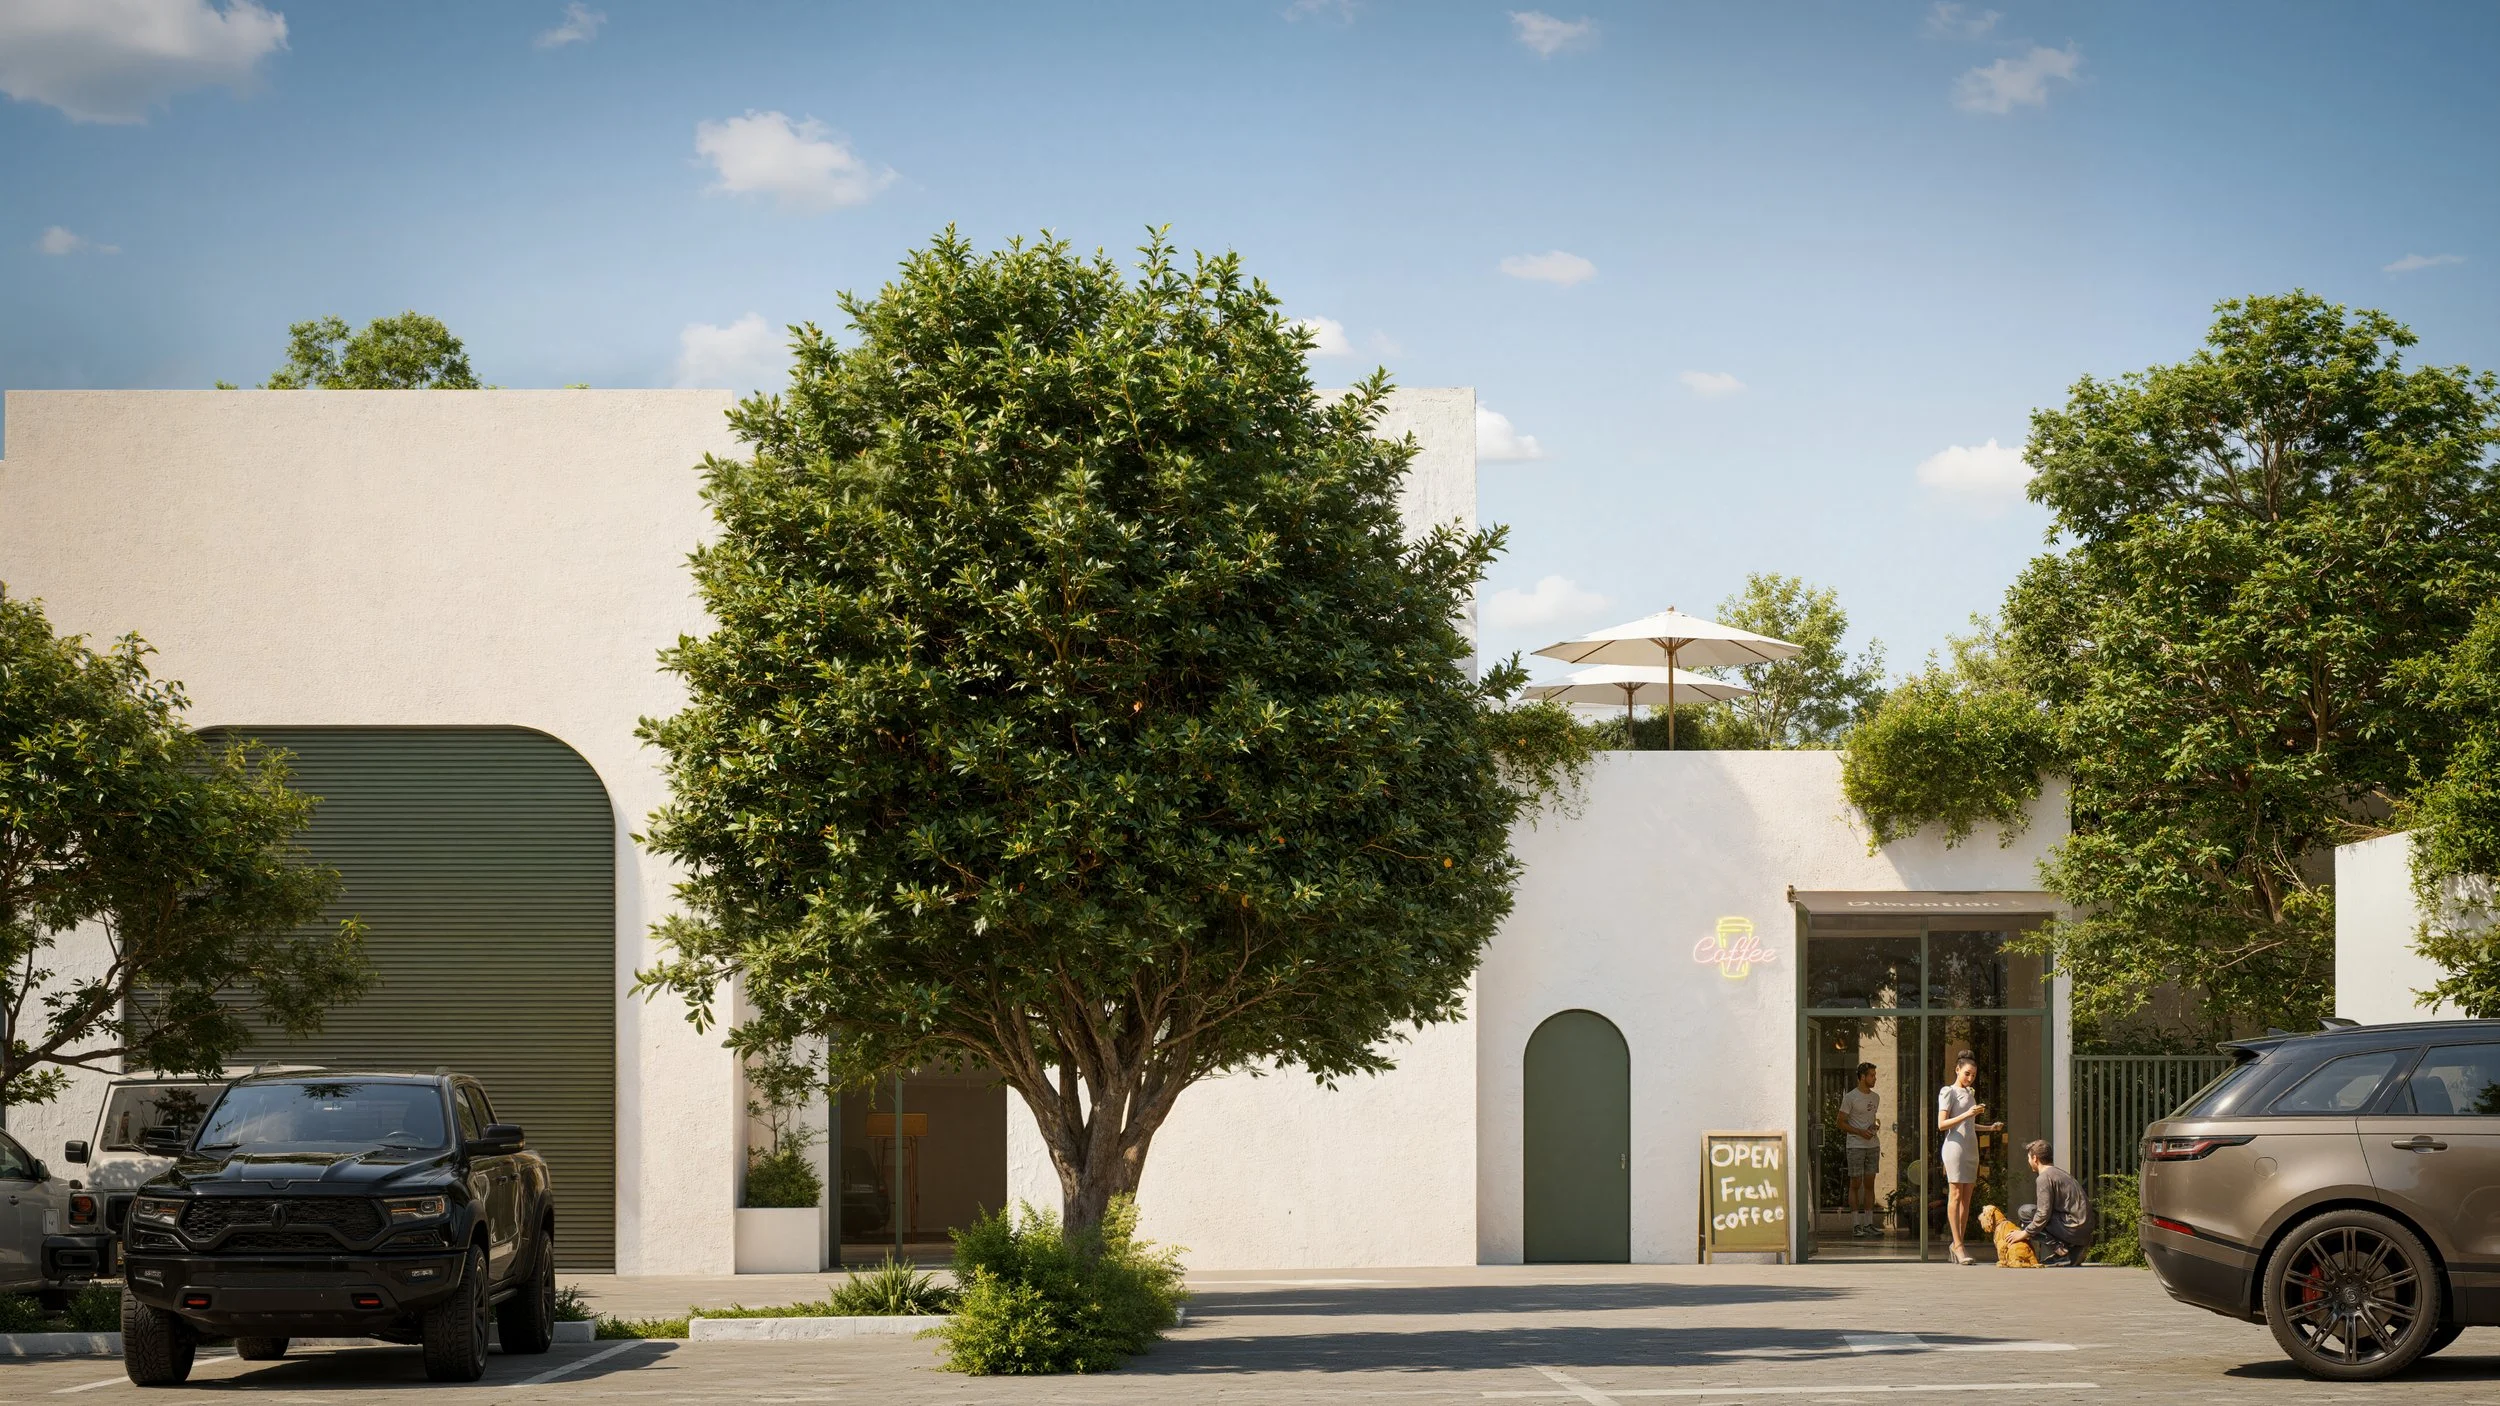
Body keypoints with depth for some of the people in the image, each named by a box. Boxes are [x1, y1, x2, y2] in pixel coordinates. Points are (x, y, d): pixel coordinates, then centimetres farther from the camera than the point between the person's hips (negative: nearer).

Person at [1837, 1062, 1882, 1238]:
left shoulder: (1875, 1098, 13)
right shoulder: (1850, 1098, -7)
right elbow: (1841, 1123, -7)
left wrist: (1876, 1126, 1)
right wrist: (1860, 1132, -18)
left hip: (1872, 1146, 6)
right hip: (1855, 1146, -6)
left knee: (1869, 1184, 6)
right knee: (1855, 1185, -4)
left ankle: (1869, 1224, 9)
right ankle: (1856, 1225, -3)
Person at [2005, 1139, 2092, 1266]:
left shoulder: (2044, 1178, -10)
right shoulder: (2058, 1171, 20)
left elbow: (2043, 1214, -16)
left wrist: (2025, 1233, -4)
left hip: (2074, 1229, -9)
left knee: (2024, 1212, -6)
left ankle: (2057, 1248, -12)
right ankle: (2072, 1252, 10)